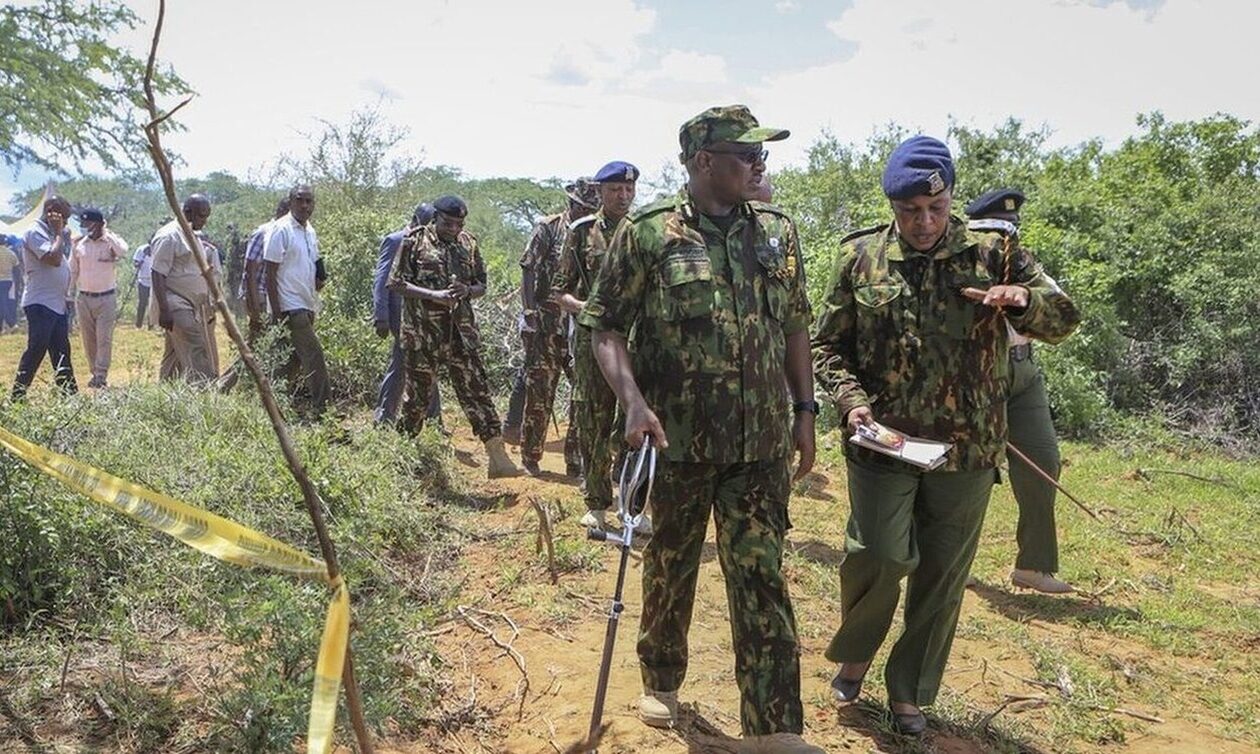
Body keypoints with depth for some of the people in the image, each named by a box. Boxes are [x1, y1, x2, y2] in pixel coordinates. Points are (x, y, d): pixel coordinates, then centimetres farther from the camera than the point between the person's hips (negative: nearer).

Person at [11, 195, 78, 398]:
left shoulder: (51, 233, 17)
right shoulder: (35, 233, -10)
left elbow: (61, 259, 20)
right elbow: (54, 258, -23)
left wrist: (63, 234, 13)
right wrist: (59, 233, -13)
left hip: (57, 304, 9)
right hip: (40, 305, -9)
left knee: (61, 351, 12)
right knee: (36, 350, -9)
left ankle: (70, 392, 18)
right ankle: (18, 394, -4)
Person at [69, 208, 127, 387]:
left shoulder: (111, 241, -3)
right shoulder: (79, 243, 7)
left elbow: (123, 252, -27)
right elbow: (73, 271, 13)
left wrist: (106, 233, -18)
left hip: (106, 298, -4)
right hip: (84, 298, 4)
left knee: (104, 339, -5)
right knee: (88, 339, 8)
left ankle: (101, 376, -3)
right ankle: (94, 372, 19)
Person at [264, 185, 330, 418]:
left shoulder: (310, 231, 14)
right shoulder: (281, 230, -10)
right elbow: (270, 272, -13)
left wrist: (319, 279, 2)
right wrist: (276, 312, -17)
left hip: (307, 305, 8)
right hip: (290, 306, -8)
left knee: (295, 358, 14)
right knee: (314, 354, -13)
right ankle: (321, 408, -9)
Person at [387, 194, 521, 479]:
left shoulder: (468, 243, 8)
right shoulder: (415, 240, -3)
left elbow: (481, 285, 14)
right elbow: (396, 283, -6)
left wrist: (467, 290, -10)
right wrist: (433, 295, -18)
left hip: (461, 329, 3)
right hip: (422, 331, -3)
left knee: (477, 390, -1)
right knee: (417, 393, 7)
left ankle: (497, 457, -1)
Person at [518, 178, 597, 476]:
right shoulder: (548, 228, 0)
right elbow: (528, 270, -4)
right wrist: (529, 312, -12)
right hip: (546, 323, -3)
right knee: (539, 390, 3)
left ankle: (576, 458, 9)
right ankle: (530, 457, 17)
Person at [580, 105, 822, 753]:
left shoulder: (778, 231, 7)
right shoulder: (647, 232, -6)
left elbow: (795, 327, 13)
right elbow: (605, 323, -6)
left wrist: (804, 409, 10)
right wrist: (633, 401, -20)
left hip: (761, 441, 2)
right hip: (675, 438, -2)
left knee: (762, 577, 3)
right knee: (669, 568, 15)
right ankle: (661, 681, 38)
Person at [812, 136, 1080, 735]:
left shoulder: (992, 252, 1)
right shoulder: (859, 257, 1)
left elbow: (1063, 319, 5)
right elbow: (827, 345, 6)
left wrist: (1023, 299, -17)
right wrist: (851, 399, -13)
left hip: (967, 446, 2)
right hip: (882, 440, -1)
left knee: (942, 576, 10)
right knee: (878, 556, -9)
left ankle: (910, 693, 30)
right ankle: (852, 655, 23)